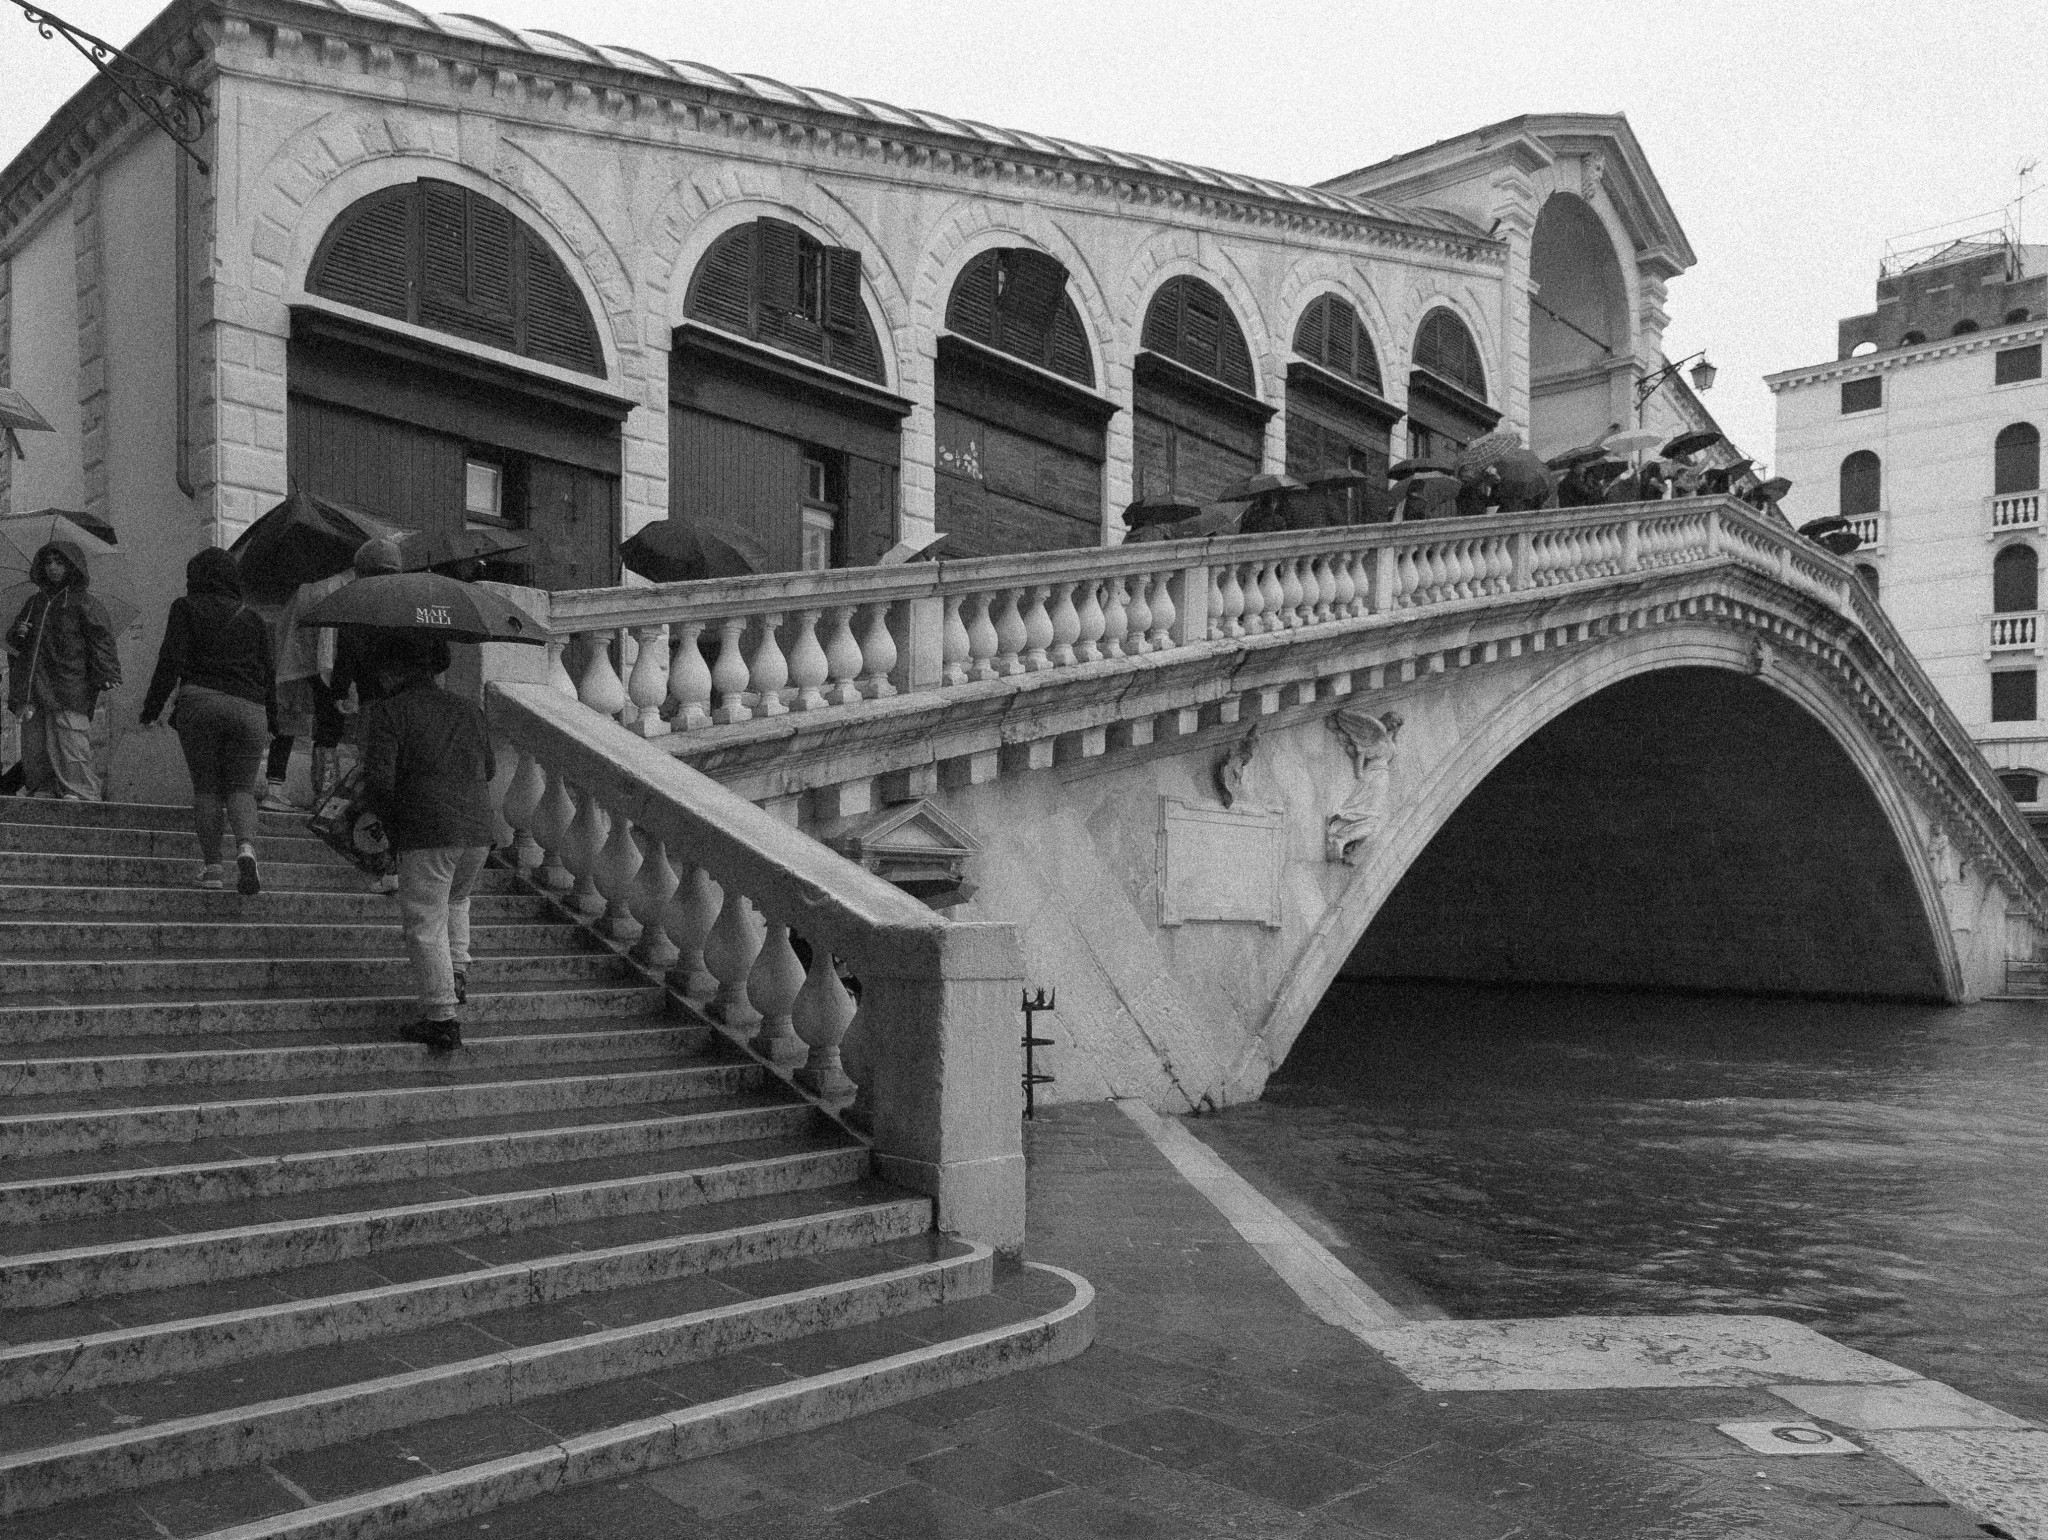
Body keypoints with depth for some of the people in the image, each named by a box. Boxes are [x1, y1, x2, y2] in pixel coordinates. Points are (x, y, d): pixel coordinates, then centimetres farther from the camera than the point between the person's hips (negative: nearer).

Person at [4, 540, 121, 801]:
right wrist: (17, 635, 3)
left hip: (69, 694, -6)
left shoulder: (85, 603, 2)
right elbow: (12, 645, 27)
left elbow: (102, 641, -5)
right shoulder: (35, 602, 21)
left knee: (70, 750, -12)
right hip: (33, 693, 7)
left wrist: (107, 675, -15)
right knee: (34, 754, 4)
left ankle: (81, 795, -13)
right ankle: (41, 792, 8)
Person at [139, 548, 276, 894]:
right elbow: (268, 673, 17)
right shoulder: (252, 618, 18)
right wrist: (271, 722, 24)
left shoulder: (185, 608, 8)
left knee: (205, 786, 5)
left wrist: (151, 709, 2)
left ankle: (211, 866, -1)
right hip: (249, 709, 2)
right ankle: (246, 849, -22)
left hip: (201, 700, -2)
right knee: (241, 787, 5)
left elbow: (170, 661, -1)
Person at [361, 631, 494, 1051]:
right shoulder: (469, 710, 16)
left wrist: (386, 821, 7)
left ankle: (442, 1019, 1)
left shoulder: (386, 712, -1)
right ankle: (458, 973, 19)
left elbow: (380, 778, -9)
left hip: (426, 831, -6)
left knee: (425, 924, 1)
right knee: (456, 900, 31)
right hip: (479, 828, 6)